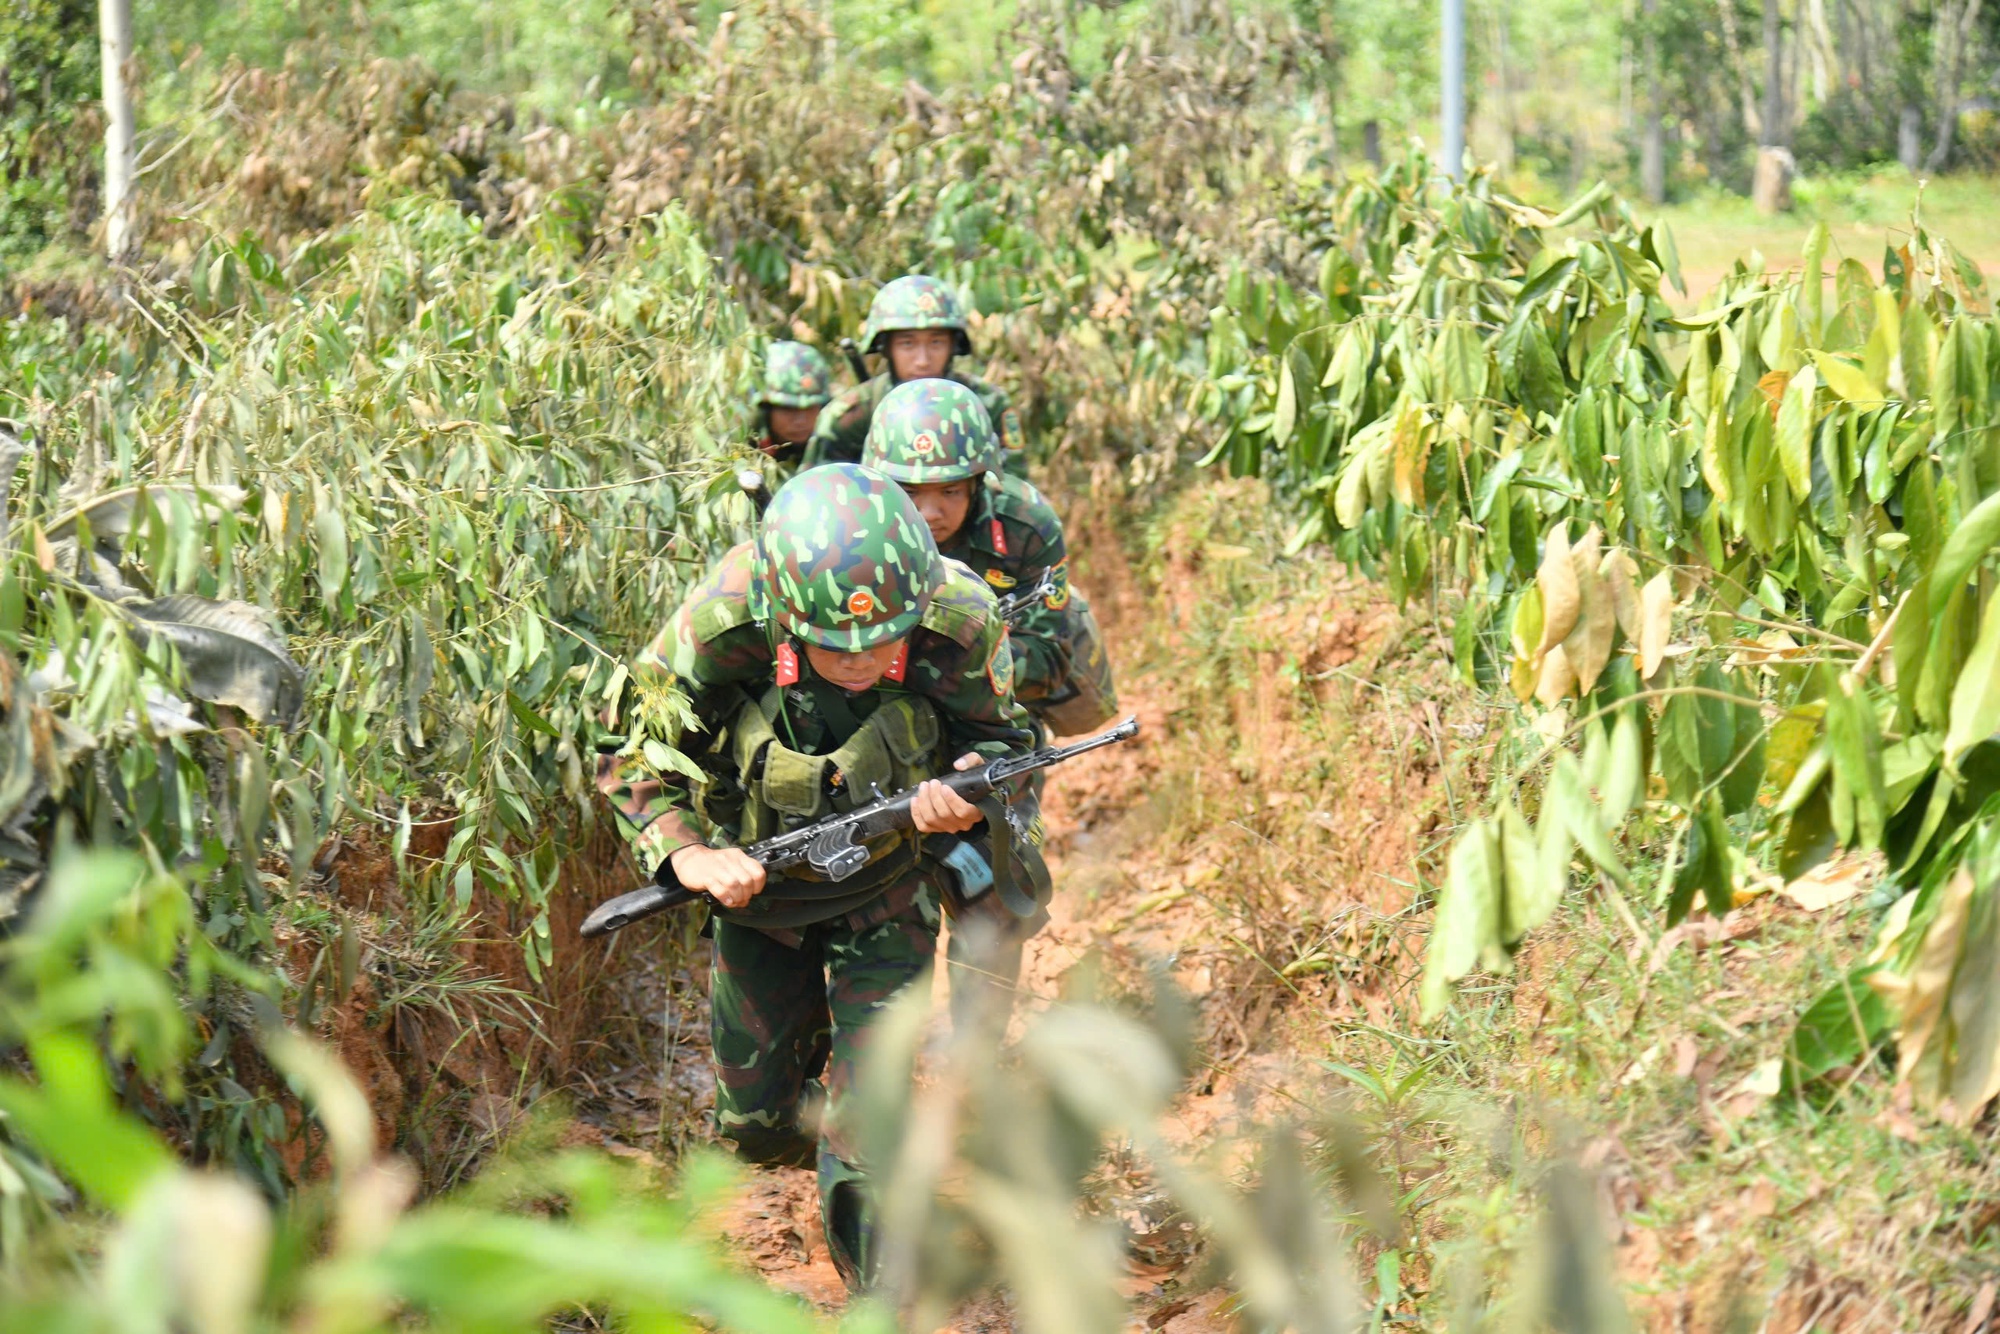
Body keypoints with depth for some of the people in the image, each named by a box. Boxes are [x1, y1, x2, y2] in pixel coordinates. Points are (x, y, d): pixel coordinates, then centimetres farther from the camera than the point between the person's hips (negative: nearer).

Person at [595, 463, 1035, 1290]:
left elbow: (997, 738, -10)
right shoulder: (719, 628, -31)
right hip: (758, 882, 1)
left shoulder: (959, 625, -30)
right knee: (756, 1122, 14)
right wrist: (687, 854, -31)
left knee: (871, 1127, -9)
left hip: (886, 890, -1)